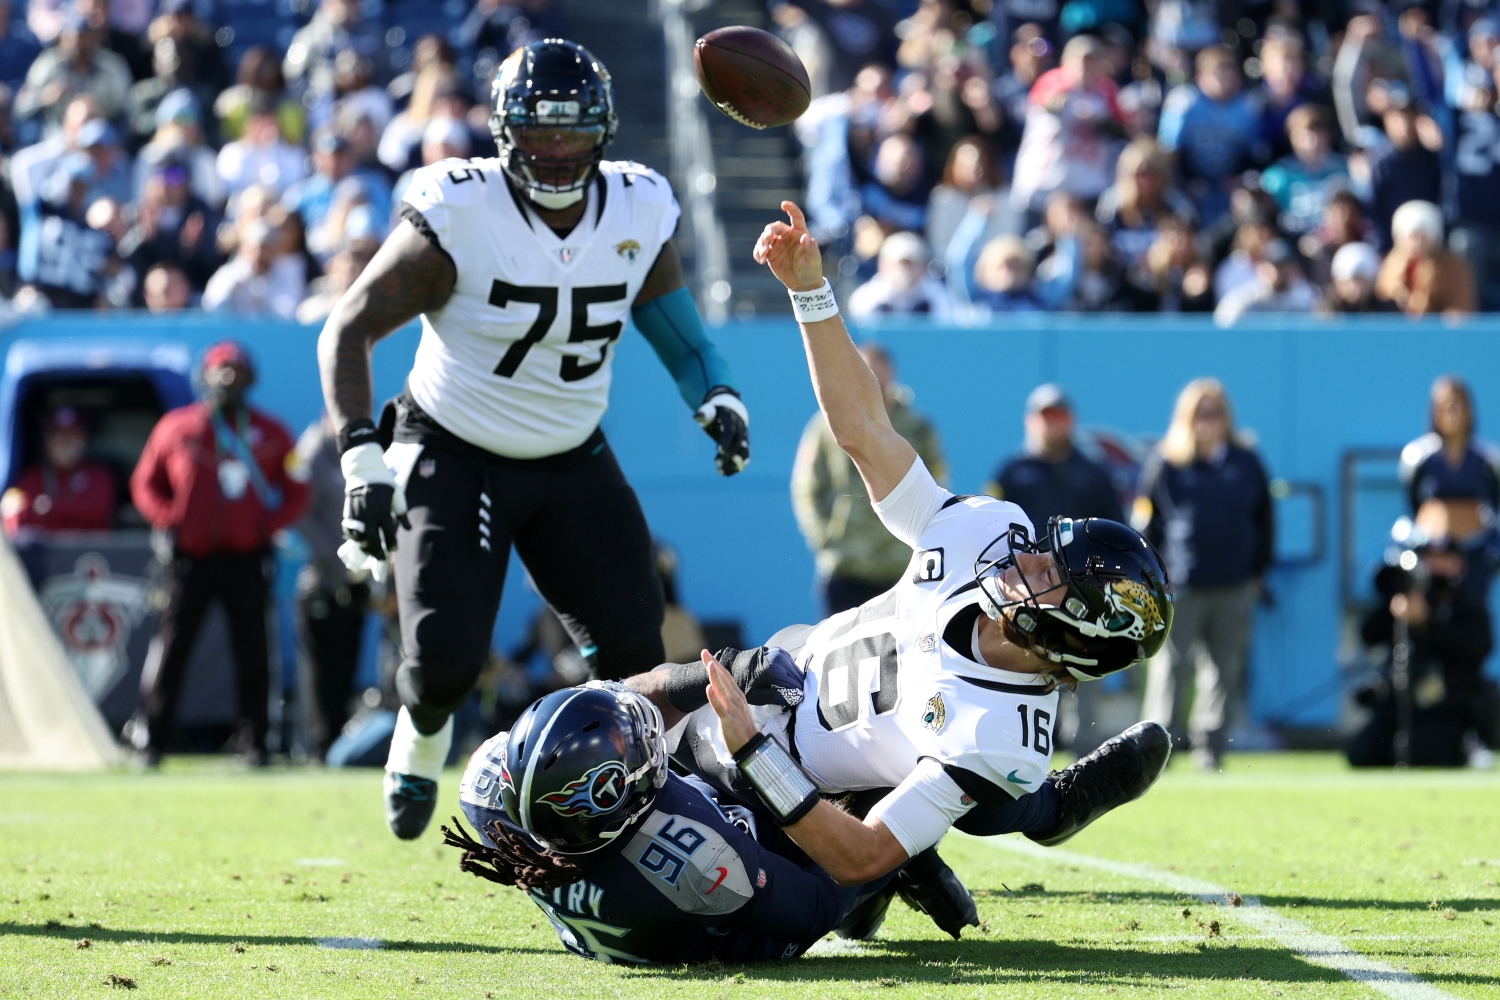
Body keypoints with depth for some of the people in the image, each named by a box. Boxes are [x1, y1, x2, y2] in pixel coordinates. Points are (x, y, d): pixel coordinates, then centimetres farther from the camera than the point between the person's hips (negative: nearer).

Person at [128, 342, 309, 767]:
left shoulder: (269, 433, 8)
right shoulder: (175, 427, 7)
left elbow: (295, 492, 12)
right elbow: (145, 485, 12)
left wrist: (268, 524, -4)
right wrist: (171, 520, -4)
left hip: (247, 560, 0)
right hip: (190, 558, 0)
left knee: (252, 653, 0)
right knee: (171, 648, -2)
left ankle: (254, 743, 5)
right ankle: (149, 741, 2)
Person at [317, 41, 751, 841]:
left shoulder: (638, 213, -8)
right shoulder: (458, 216, -21)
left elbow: (674, 324, 8)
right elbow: (348, 330, -17)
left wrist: (718, 402, -12)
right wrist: (361, 460, -28)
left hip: (573, 463, 4)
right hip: (454, 458, -4)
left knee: (633, 651, -9)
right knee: (446, 656, -13)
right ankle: (420, 738, 24)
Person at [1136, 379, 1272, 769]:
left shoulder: (1246, 464, 8)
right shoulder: (1163, 464, 1)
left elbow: (1265, 523, 15)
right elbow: (1143, 524, 3)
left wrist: (1257, 574, 9)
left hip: (1234, 590, 3)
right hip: (1180, 589, -3)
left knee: (1225, 672, 4)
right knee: (1170, 668, -6)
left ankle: (1210, 748, 11)